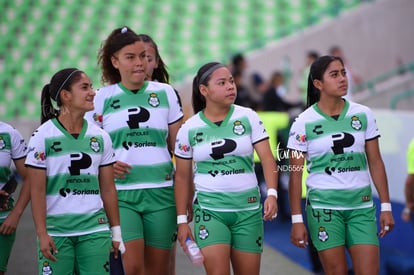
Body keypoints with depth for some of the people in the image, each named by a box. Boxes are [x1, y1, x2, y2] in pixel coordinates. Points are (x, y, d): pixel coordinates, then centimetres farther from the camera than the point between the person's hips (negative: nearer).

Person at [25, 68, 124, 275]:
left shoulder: (100, 137, 6)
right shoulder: (43, 137, -5)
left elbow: (108, 189, 11)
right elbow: (37, 191, -6)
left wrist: (116, 231, 10)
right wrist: (42, 234, -11)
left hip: (95, 229, 3)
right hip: (56, 232, -3)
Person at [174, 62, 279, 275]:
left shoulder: (248, 117, 0)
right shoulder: (189, 129, 0)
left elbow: (267, 158, -5)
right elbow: (182, 177, 7)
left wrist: (271, 193, -20)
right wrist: (182, 220, 4)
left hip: (248, 209, 1)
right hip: (209, 209, -1)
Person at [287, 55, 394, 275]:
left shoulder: (363, 115, 3)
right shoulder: (304, 123, -4)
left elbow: (375, 162, 8)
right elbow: (295, 175, -2)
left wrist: (386, 206, 3)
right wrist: (296, 220, -5)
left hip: (362, 205, 2)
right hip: (323, 206, -2)